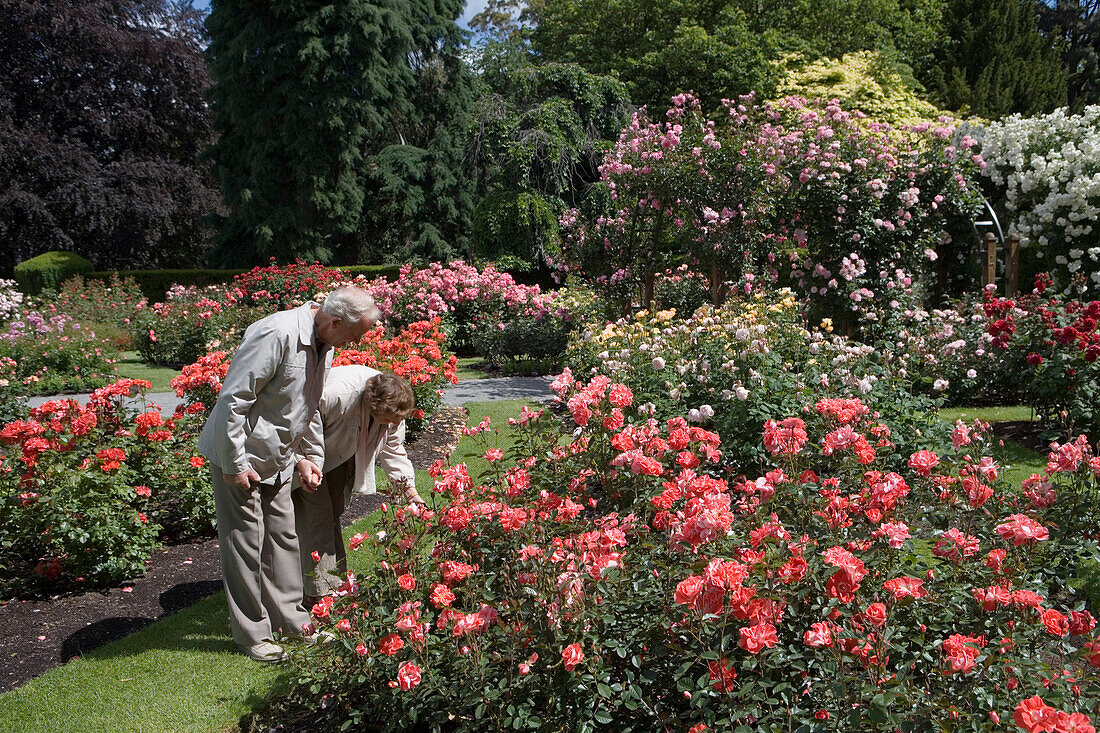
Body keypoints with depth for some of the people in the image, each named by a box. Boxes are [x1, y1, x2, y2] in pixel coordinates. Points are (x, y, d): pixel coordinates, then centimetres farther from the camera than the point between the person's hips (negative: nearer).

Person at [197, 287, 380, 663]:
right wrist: (235, 464, -22)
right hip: (239, 455, -8)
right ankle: (252, 634, 13)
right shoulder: (277, 334, -28)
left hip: (276, 458, 9)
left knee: (283, 535, 14)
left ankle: (289, 617, 28)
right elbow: (233, 398, -26)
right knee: (245, 542, 1)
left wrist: (304, 456, 11)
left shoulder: (323, 344, 2)